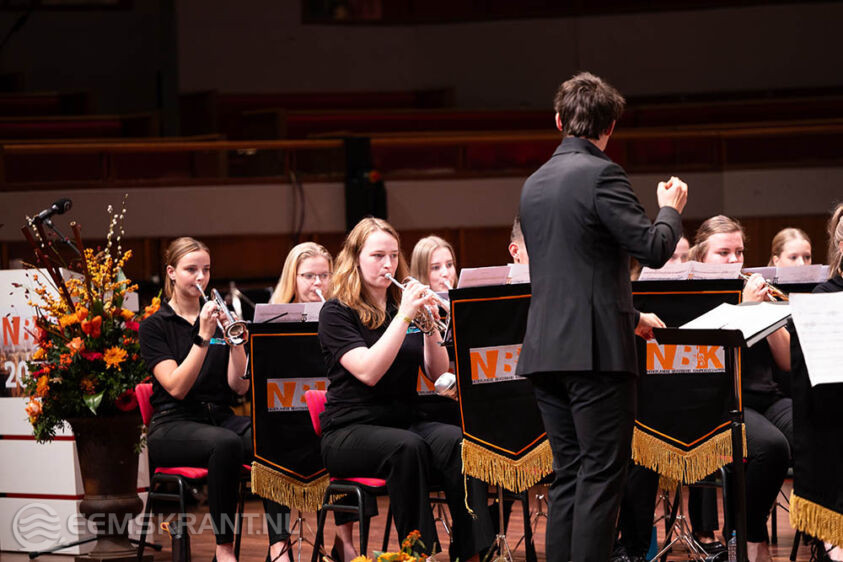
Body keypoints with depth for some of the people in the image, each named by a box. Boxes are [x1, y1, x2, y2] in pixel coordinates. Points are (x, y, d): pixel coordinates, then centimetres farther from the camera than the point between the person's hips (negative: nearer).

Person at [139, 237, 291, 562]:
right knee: (226, 444, -38)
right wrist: (203, 338, -18)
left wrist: (236, 342, -11)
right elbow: (176, 388, -12)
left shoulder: (219, 320, 15)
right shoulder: (156, 326, 3)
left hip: (221, 418, 4)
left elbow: (240, 387, 4)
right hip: (174, 425, -4)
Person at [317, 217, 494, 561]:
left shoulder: (406, 304, 15)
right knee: (407, 448, -37)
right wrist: (404, 316, -19)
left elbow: (438, 374, 6)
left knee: (458, 443, -28)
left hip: (406, 421, 4)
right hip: (350, 429, -4)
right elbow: (369, 372, -17)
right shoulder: (337, 312, -1)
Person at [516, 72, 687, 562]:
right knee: (602, 475, -5)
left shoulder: (535, 184, 16)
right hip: (596, 349, -8)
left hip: (546, 350, 8)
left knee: (569, 475, 11)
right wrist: (671, 208, 5)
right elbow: (654, 248, -16)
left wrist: (629, 315, 30)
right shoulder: (601, 174, -11)